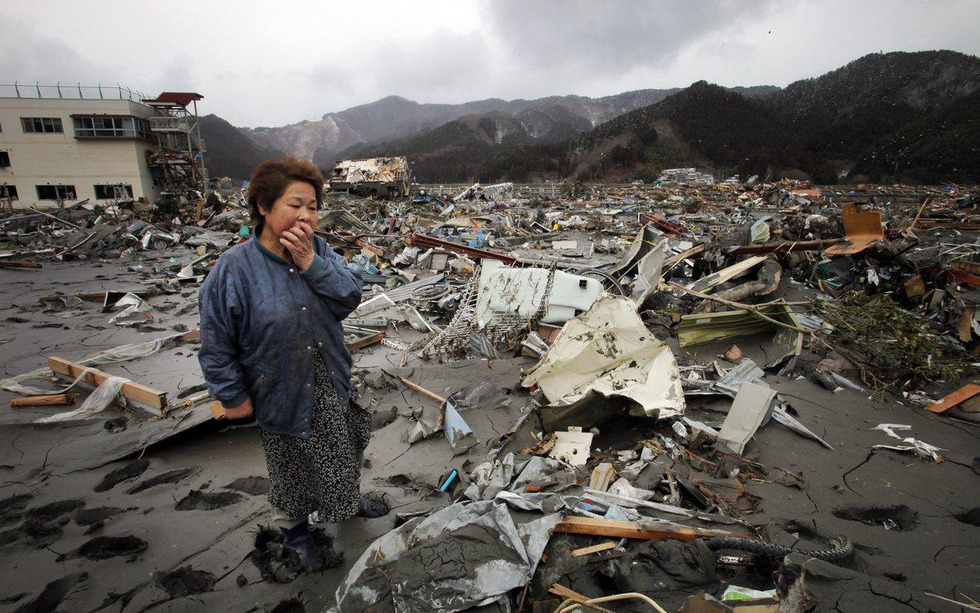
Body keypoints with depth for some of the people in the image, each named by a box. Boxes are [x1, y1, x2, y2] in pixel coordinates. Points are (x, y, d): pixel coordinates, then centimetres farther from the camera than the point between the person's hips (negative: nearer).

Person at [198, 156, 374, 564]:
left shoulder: (318, 250, -7)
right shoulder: (234, 267, -21)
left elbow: (351, 297, -16)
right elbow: (216, 344, -14)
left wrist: (311, 263, -26)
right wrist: (233, 396, -10)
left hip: (332, 387, 5)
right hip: (283, 392, -4)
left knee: (344, 451, 24)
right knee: (291, 462, 18)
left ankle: (347, 499, 53)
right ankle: (293, 525, 45)